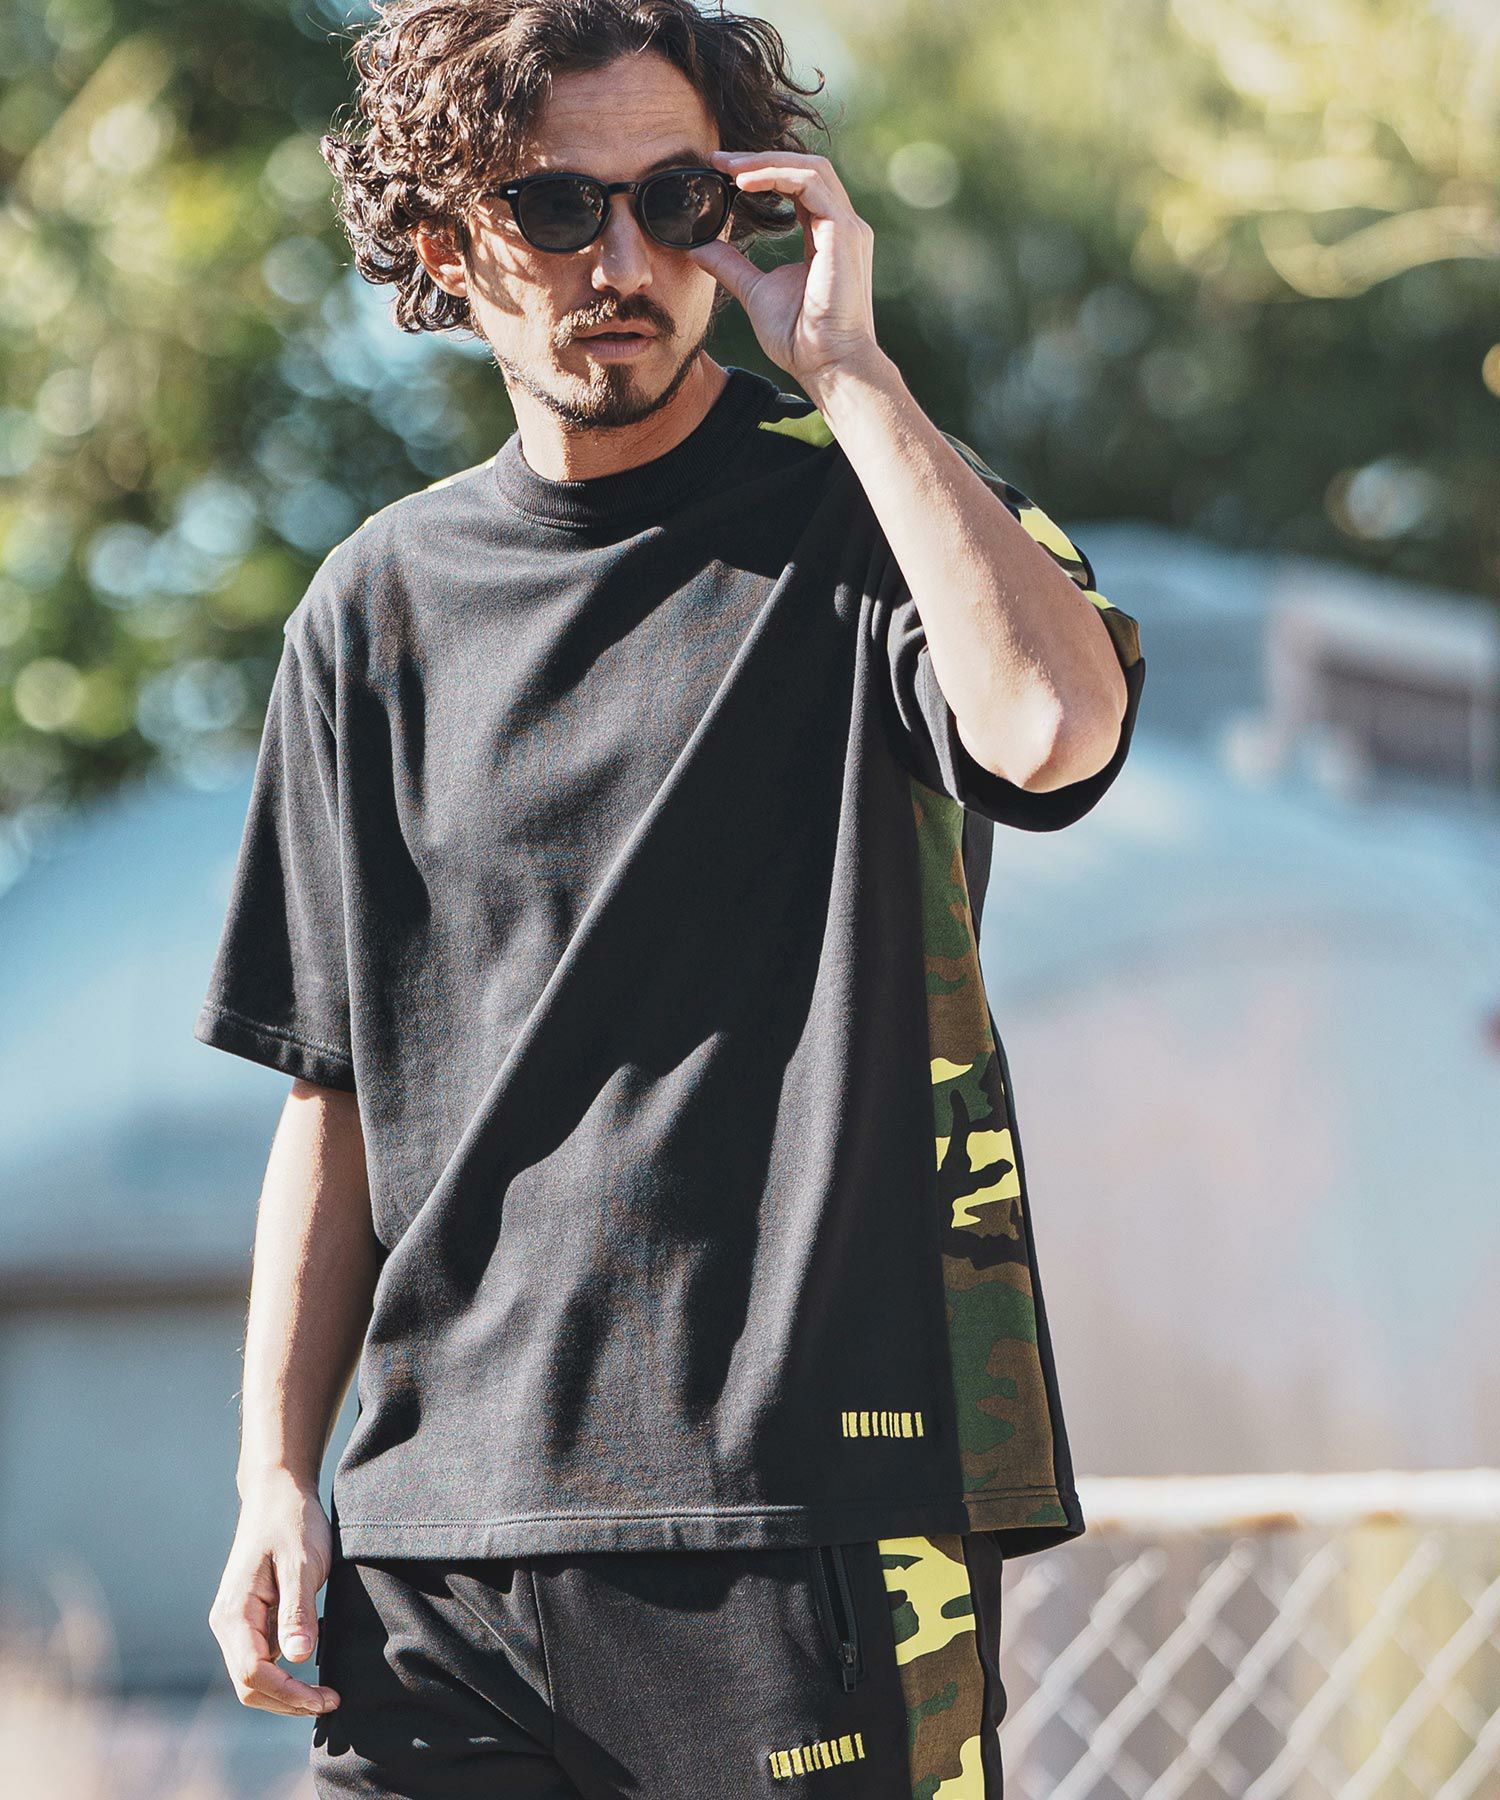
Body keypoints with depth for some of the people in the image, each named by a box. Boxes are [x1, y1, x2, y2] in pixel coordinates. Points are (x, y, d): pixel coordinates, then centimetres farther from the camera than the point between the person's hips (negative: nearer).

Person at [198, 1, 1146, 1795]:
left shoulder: (869, 512, 2)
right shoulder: (383, 604, 13)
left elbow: (1053, 726, -22)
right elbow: (337, 1089, 16)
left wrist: (847, 366, -13)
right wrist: (275, 1477, 8)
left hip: (807, 1509, -3)